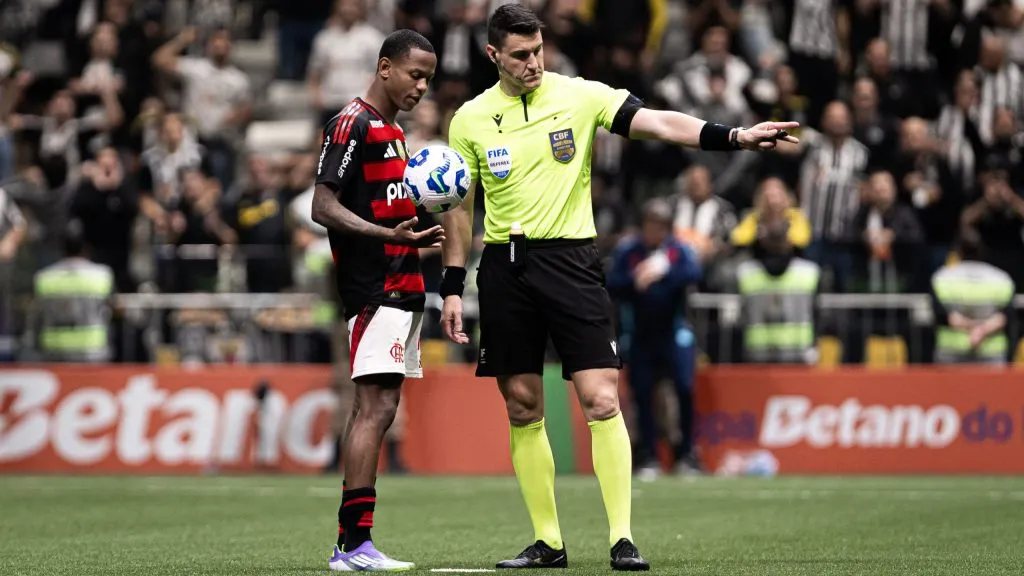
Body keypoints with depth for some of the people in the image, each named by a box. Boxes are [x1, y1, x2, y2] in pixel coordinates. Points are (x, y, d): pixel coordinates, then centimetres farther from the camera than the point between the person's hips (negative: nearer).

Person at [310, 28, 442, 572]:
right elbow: (324, 207, -17)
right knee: (375, 407, -14)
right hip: (373, 291, -10)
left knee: (380, 409, 7)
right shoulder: (352, 124, -9)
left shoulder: (393, 132, 20)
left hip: (401, 290, 10)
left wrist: (418, 234, 18)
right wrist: (389, 234, -28)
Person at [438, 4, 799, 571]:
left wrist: (734, 136, -27)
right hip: (504, 265, 3)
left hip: (570, 258, -2)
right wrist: (452, 286, 8)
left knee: (600, 400, -12)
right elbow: (460, 207, 12)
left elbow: (658, 122, -13)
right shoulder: (470, 120, 5)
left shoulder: (579, 96, -3)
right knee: (522, 408, 5)